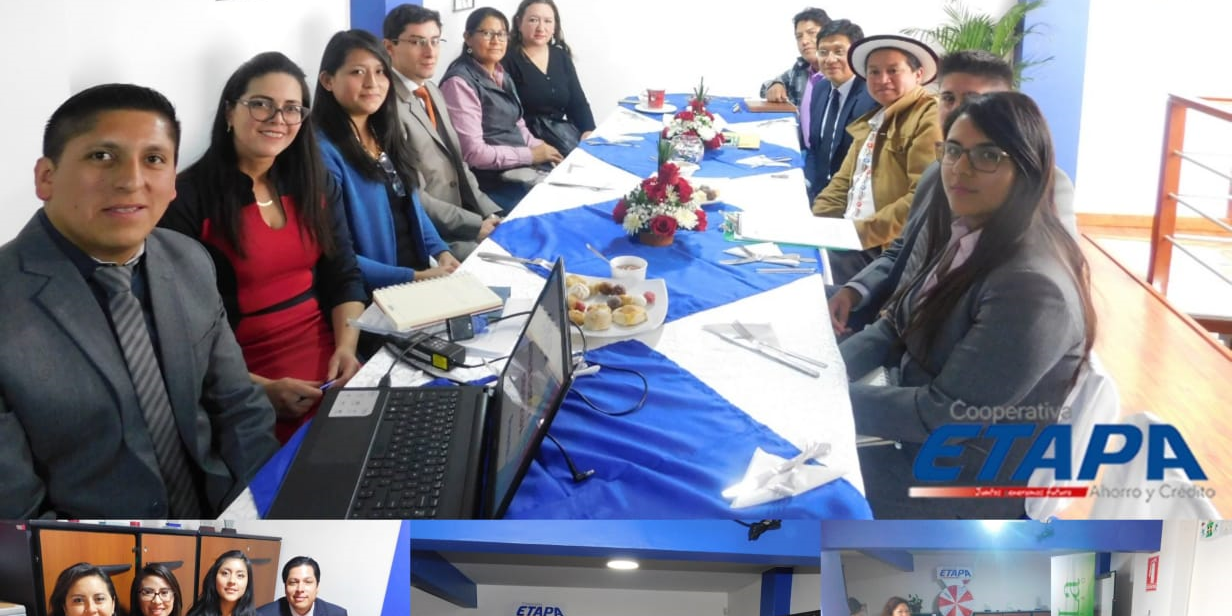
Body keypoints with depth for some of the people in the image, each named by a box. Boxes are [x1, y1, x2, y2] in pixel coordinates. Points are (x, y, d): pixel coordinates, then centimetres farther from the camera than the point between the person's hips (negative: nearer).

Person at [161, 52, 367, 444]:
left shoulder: (314, 182, 10)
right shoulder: (188, 198, -8)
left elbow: (344, 276, 11)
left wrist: (346, 347, -8)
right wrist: (260, 388, -20)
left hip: (325, 358, 6)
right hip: (244, 378, -6)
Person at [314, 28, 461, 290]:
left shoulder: (383, 135, 10)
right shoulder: (322, 151, -15)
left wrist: (441, 251, 2)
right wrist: (413, 278, -19)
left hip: (422, 273, 8)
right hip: (374, 297, -8)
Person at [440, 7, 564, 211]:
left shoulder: (500, 75, 13)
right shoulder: (460, 82, -14)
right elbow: (473, 152, -19)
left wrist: (542, 150, -2)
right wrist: (531, 154, -16)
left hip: (526, 164, 8)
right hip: (494, 178, -8)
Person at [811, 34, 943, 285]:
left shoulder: (930, 119, -8)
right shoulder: (871, 122, 22)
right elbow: (844, 182, 23)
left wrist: (865, 231, -19)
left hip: (893, 251, -8)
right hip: (850, 245, 8)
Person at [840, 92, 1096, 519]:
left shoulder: (1032, 287, -28)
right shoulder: (965, 237, -1)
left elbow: (947, 414, -27)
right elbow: (896, 328, 7)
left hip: (967, 481, -8)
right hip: (917, 434, 8)